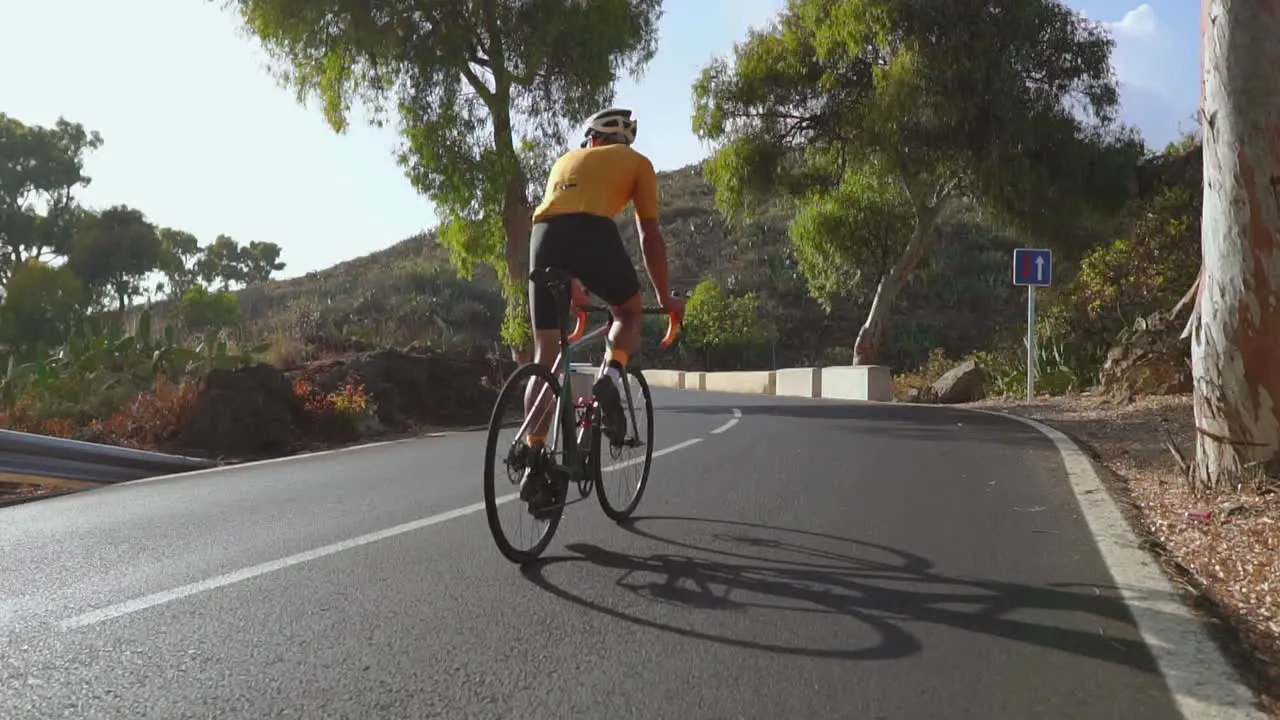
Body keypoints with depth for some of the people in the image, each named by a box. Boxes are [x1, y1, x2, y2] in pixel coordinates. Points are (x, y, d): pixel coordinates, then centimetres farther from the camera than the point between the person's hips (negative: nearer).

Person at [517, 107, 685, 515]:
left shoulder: (566, 160, 36)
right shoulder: (637, 162, 25)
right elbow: (650, 236, 20)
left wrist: (574, 290, 49)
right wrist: (665, 298, 29)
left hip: (543, 235, 3)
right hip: (593, 232, -3)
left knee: (546, 358, 10)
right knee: (629, 314, 25)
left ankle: (533, 464, 7)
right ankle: (609, 378, -5)